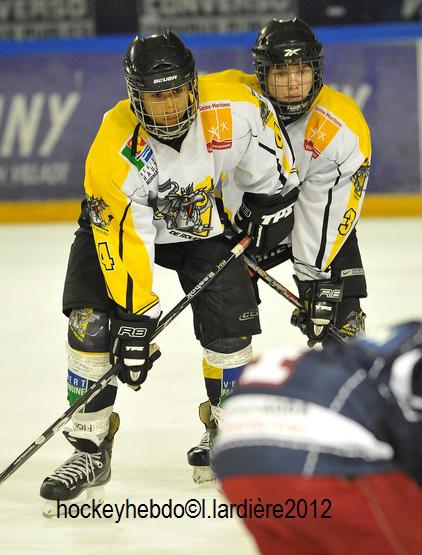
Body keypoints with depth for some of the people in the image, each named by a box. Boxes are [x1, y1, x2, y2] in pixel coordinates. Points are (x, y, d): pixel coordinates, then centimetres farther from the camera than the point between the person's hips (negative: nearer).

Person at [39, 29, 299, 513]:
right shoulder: (114, 152, -35)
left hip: (202, 224, 2)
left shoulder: (231, 110, -29)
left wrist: (270, 198, 2)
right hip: (119, 222, -2)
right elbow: (125, 239, -32)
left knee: (230, 325, -9)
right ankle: (91, 448, -5)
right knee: (92, 324, -16)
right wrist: (135, 318, -31)